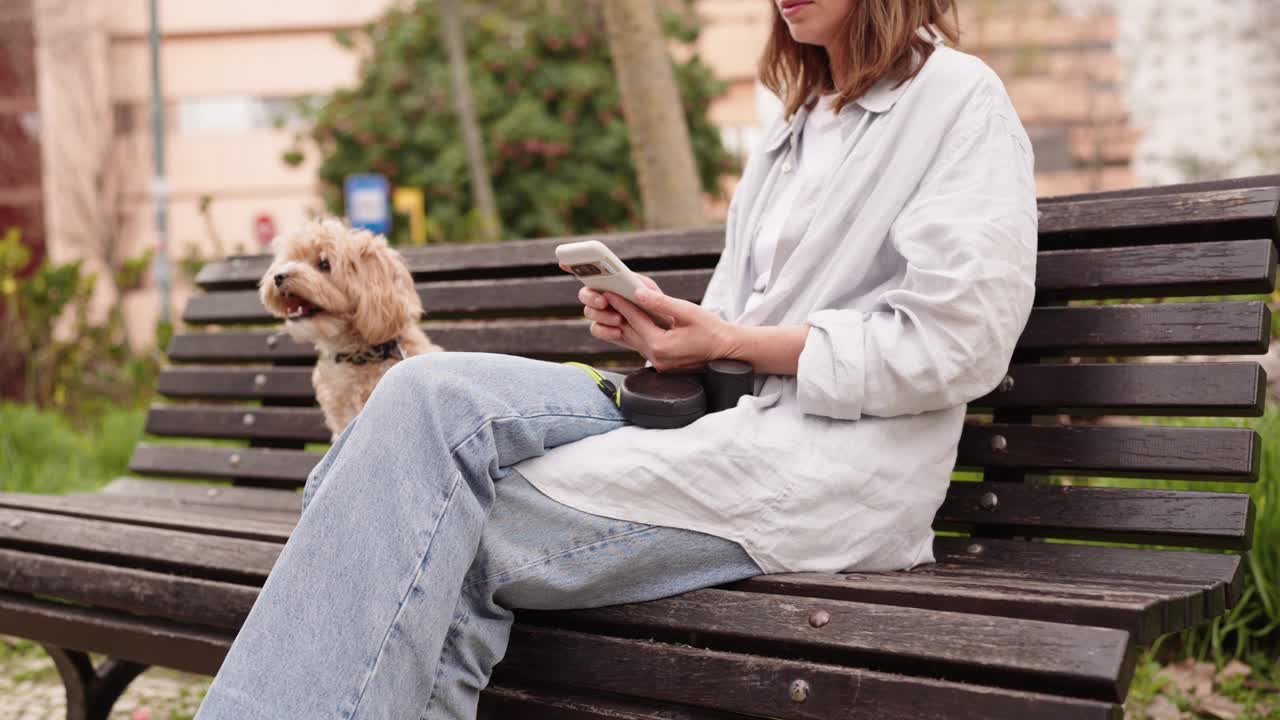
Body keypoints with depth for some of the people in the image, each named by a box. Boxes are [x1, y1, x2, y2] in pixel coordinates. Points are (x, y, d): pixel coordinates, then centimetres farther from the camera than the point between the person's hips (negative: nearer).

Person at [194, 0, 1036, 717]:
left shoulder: (959, 98, 0)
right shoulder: (796, 131, 24)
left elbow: (955, 345, -11)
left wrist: (728, 342, -11)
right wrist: (660, 324, -1)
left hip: (825, 468, -7)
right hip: (728, 419, 7)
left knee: (444, 527, -20)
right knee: (435, 394, -17)